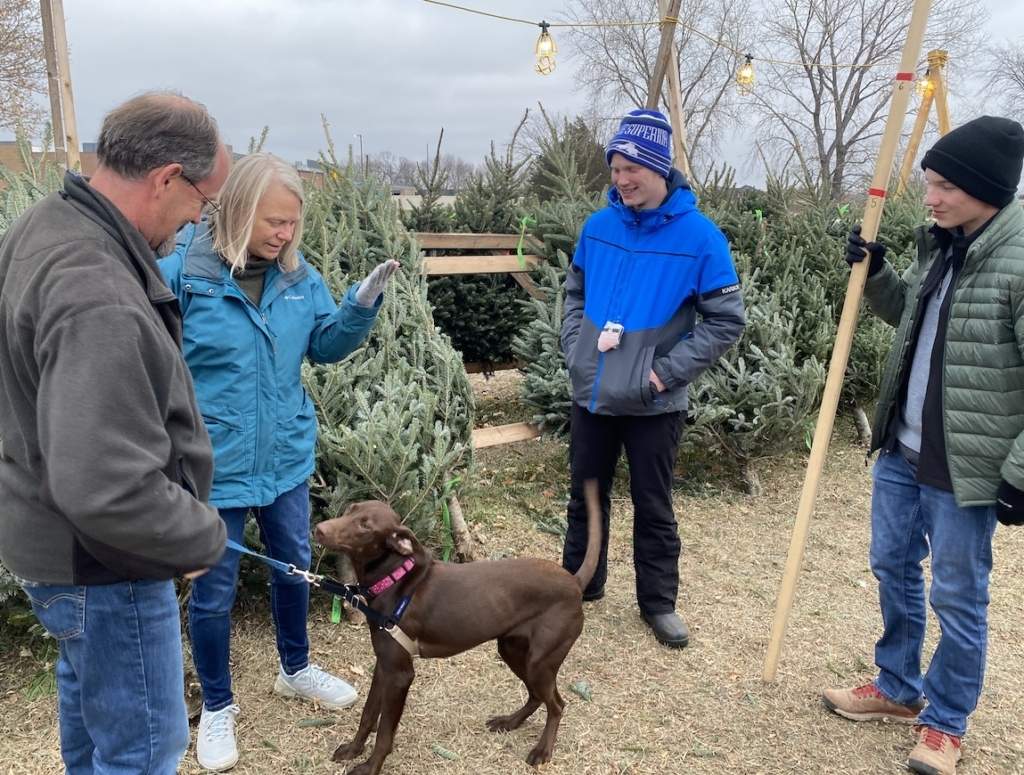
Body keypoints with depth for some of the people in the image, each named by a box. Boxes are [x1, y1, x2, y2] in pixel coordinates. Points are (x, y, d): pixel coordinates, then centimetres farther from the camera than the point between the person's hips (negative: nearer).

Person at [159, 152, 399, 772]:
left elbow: (326, 346, 6)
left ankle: (297, 669, 46)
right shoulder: (179, 275, -15)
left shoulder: (299, 276, -1)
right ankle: (218, 707, 35)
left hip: (286, 457, 5)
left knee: (294, 566, 20)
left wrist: (363, 304, -11)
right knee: (214, 590, 11)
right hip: (213, 465, -4)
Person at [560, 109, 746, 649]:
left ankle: (658, 603, 29)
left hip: (653, 405, -4)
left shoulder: (700, 236, -11)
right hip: (590, 396, 4)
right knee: (585, 496, 17)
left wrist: (667, 370, -14)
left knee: (653, 507, 10)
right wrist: (575, 349, 1)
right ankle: (580, 583, 37)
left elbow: (727, 320, -8)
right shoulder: (598, 227, 1)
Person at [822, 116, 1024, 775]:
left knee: (957, 598, 8)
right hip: (900, 452, 8)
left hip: (965, 469, -8)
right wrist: (875, 273, 6)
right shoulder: (941, 245, 5)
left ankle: (946, 722, 29)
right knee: (893, 570, 20)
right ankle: (898, 689, 40)